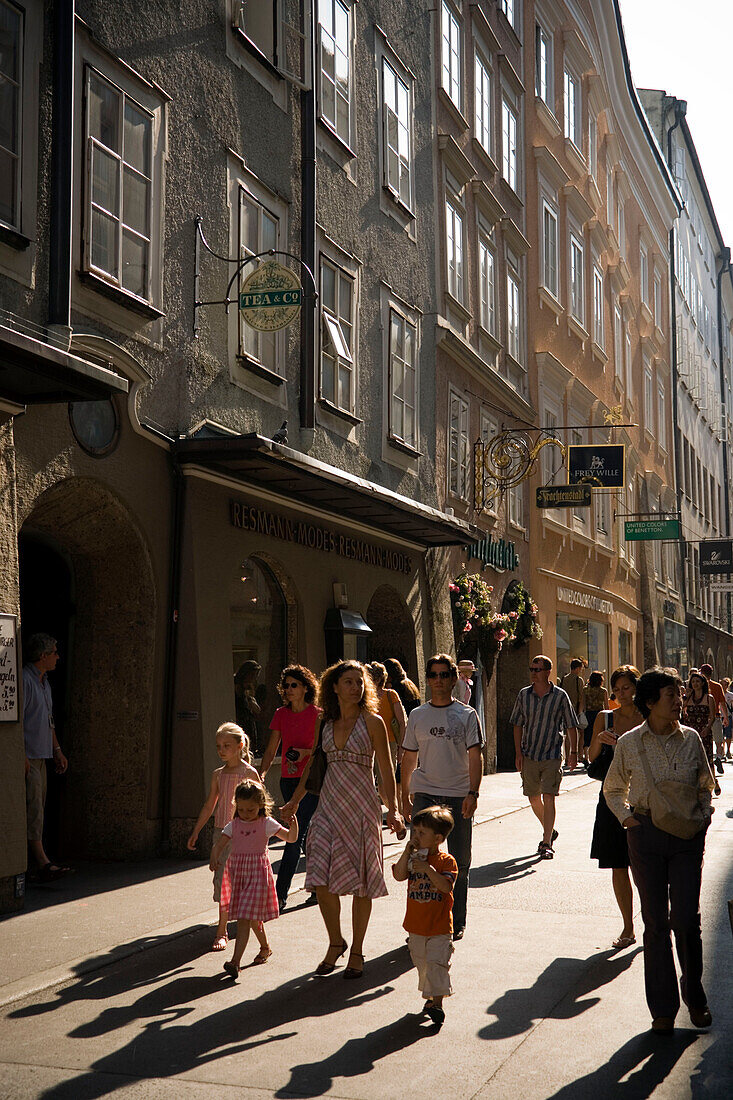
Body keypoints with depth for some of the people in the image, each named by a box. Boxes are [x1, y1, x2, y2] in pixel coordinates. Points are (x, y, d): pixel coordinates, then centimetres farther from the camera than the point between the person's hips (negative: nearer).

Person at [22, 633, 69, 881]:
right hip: (26, 757, -10)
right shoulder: (23, 680, -12)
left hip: (40, 756, 10)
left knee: (37, 809, 9)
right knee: (33, 808, -14)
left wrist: (57, 750, 23)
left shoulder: (44, 682, 19)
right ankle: (44, 864, -20)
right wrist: (21, 755, -22)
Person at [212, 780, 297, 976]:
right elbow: (220, 844, 1)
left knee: (244, 918, -13)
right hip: (237, 872, 5)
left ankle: (235, 961, -18)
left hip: (258, 873, -5)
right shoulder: (233, 825, 6)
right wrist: (214, 858, -20)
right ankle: (265, 947, 41)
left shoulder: (266, 824, -3)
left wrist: (293, 825, -25)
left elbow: (290, 838, -4)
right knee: (252, 918, 17)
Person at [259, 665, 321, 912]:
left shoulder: (316, 715, -5)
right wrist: (261, 774, -3)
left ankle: (280, 894, -11)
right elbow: (271, 749, 11)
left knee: (296, 835, -11)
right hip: (288, 779, 5)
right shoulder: (281, 714, 9)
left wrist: (307, 752, -17)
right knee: (305, 836, 12)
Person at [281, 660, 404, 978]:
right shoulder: (325, 723, 8)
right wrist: (295, 801, 18)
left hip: (361, 804, -3)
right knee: (321, 878, -4)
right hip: (329, 804, 3)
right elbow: (312, 763, 18)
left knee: (360, 881, 3)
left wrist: (392, 811, -9)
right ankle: (335, 943, 17)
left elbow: (386, 771, -2)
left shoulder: (372, 722, -3)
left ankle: (356, 952, 18)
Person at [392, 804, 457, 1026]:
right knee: (421, 964, 14)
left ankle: (437, 1003, -10)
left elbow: (446, 886, -21)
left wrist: (428, 869, -29)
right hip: (416, 925, 5)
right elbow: (399, 875, -11)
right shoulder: (413, 858, 4)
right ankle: (430, 997, 29)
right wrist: (407, 852, -17)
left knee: (437, 963, -11)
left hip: (440, 926, -5)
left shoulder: (446, 861, -9)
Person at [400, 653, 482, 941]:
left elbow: (475, 756, -3)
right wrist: (405, 796, 11)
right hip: (424, 794, 1)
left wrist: (472, 793, -14)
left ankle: (456, 922, 19)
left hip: (459, 796, -1)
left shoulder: (466, 715, 2)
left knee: (459, 863, 7)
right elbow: (409, 758, 14)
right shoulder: (418, 715, 8)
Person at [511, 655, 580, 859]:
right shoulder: (524, 695, 4)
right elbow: (518, 725, 9)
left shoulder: (560, 696, -3)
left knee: (548, 798, -11)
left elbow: (571, 726, 3)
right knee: (534, 798, 11)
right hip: (529, 755, 4)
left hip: (552, 756, -3)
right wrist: (518, 753, 2)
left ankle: (547, 843, -7)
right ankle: (550, 831, 35)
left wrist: (573, 753, 1)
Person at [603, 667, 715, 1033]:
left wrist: (702, 818, 1)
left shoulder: (690, 738, 3)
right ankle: (663, 1007, 14)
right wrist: (627, 818, 0)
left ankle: (693, 994, 20)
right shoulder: (629, 743, 0)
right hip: (646, 835, 0)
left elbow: (705, 786, 16)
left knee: (686, 919, -3)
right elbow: (613, 789, 14)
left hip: (687, 835, 1)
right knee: (656, 921, 4)